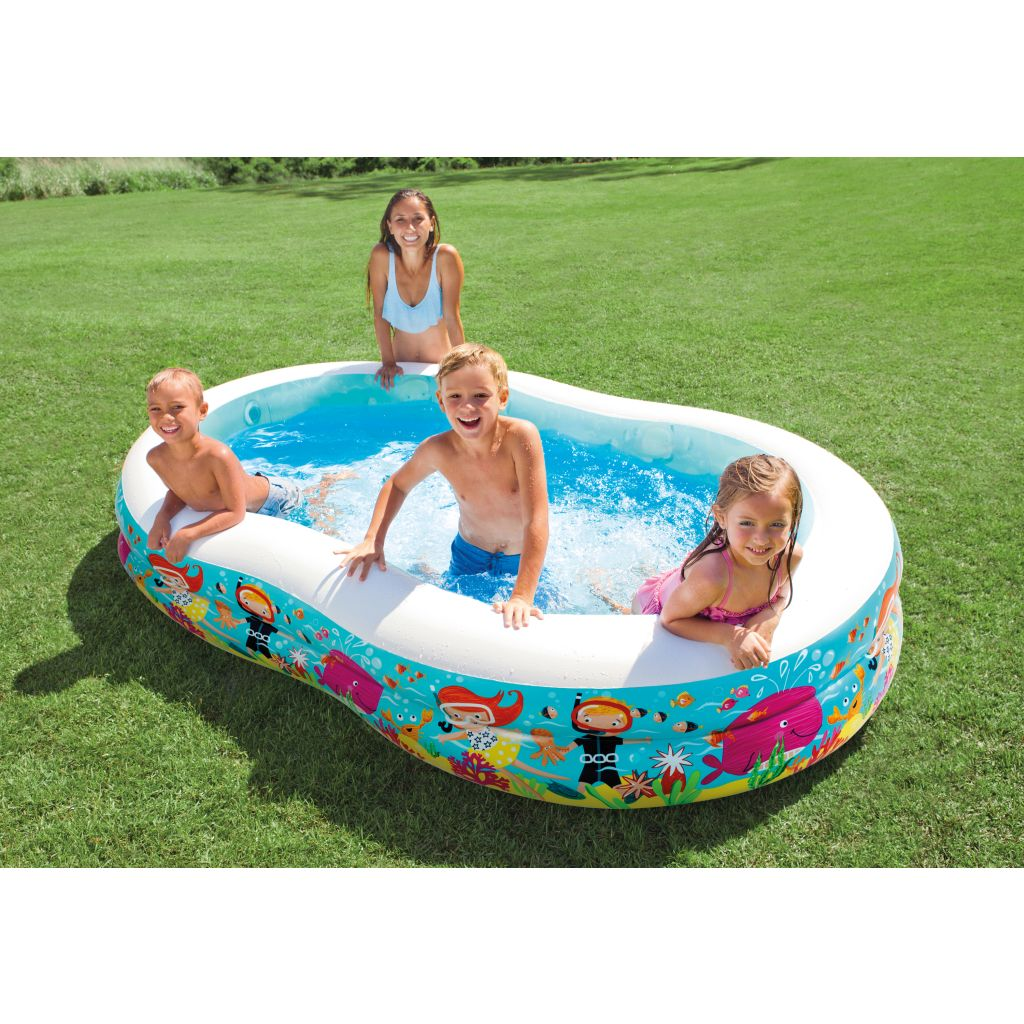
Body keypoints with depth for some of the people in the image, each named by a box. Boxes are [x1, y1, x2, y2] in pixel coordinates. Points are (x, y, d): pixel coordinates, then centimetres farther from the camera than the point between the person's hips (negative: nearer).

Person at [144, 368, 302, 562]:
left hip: (270, 496, -7)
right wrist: (162, 516, -24)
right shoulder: (155, 458, -25)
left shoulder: (218, 456, -44)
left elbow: (236, 512, -36)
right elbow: (178, 490, -4)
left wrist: (187, 535, -41)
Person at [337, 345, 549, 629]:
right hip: (468, 556, 2)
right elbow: (397, 485, 1)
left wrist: (522, 596, -42)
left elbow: (536, 521, -36)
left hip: (522, 562, -2)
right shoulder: (437, 450, -21)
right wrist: (372, 540, -12)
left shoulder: (521, 436, -32)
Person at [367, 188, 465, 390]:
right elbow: (379, 312, -9)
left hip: (441, 364, -1)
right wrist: (388, 361, -8)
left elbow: (452, 318, -19)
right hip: (402, 366, 1)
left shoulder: (445, 257, -23)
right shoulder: (381, 256, -19)